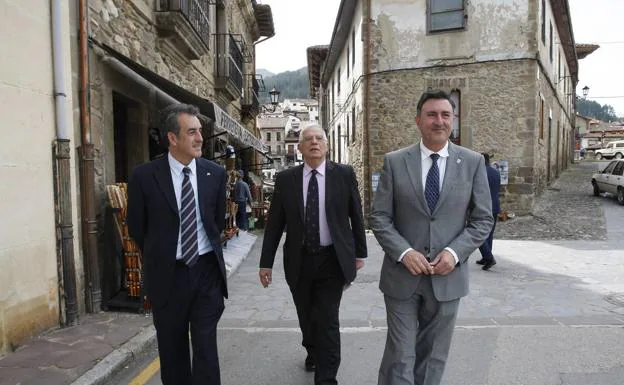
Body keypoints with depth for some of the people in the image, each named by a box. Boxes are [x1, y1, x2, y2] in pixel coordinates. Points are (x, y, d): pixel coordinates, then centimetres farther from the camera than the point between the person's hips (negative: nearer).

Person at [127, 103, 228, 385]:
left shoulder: (215, 173, -2)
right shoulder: (145, 175, -9)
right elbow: (136, 227, 3)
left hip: (207, 269, 1)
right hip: (168, 274, 0)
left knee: (206, 346, 6)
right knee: (172, 348, 16)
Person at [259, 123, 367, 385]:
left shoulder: (344, 174, -3)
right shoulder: (285, 179, -2)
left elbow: (356, 215, 3)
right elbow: (274, 223, 0)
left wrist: (359, 253, 6)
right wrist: (266, 262, 0)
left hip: (332, 260, -2)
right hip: (299, 261, 2)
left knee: (327, 321, -3)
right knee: (306, 317, 19)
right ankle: (312, 352, 48)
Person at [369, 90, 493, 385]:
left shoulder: (473, 162, 1)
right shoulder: (394, 162, -2)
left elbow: (482, 219, 2)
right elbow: (379, 217, -3)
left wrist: (455, 252, -13)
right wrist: (404, 253, -16)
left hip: (448, 277, 2)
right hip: (402, 275, -1)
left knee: (434, 356, 17)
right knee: (400, 356, 5)